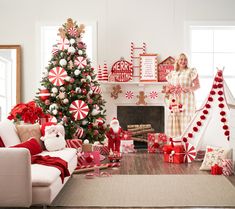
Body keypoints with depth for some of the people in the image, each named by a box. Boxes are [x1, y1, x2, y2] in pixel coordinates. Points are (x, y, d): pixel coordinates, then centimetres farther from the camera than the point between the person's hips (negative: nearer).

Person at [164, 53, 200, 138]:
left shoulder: (191, 71, 6)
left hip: (186, 100, -4)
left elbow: (197, 85, 1)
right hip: (175, 100, 4)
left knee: (186, 119, -12)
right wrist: (168, 90, -1)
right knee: (174, 120, 0)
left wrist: (190, 88, -17)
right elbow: (169, 86, 22)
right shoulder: (172, 73, 18)